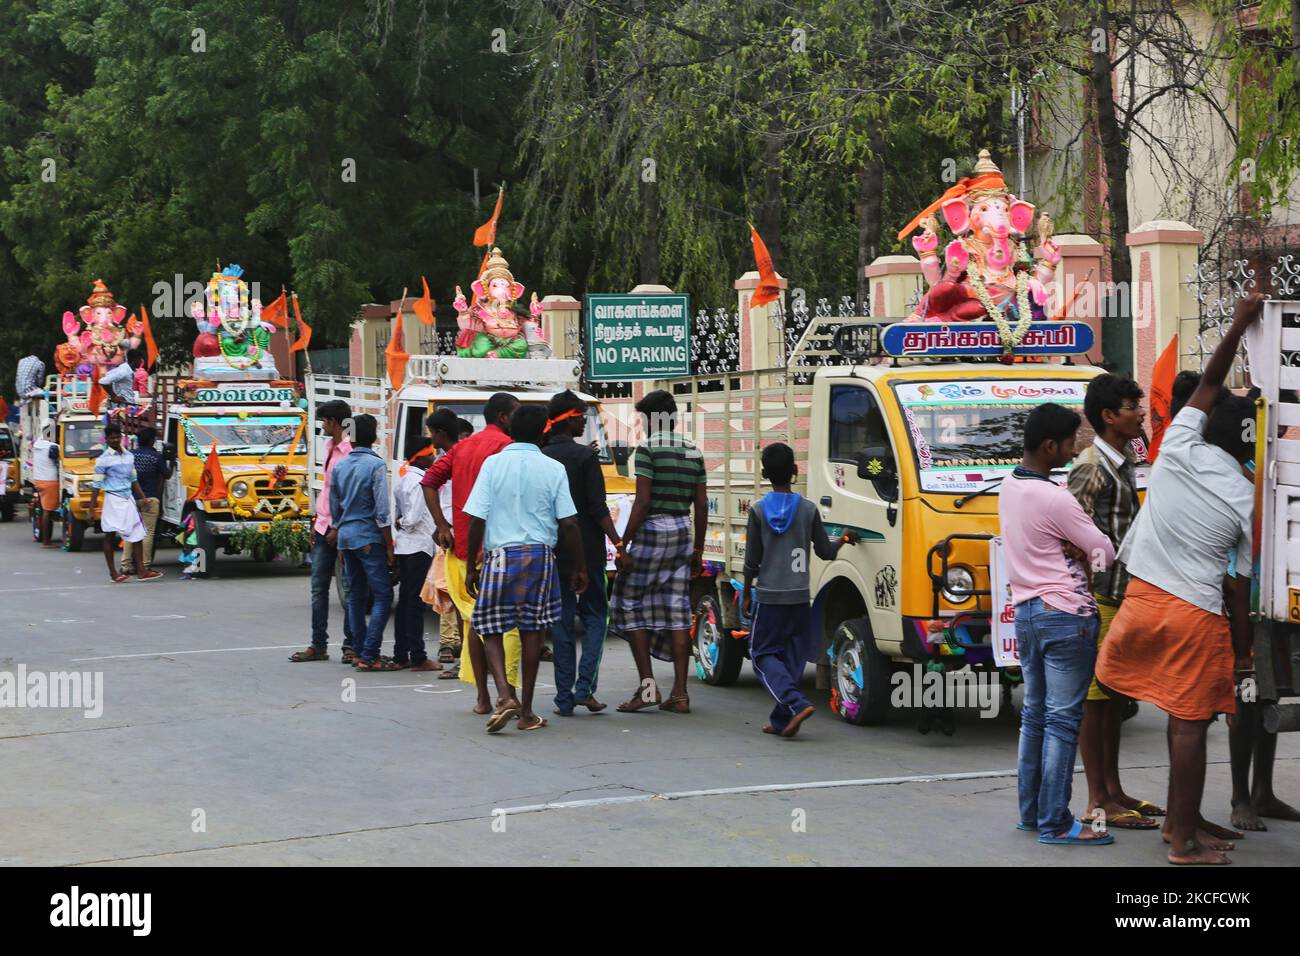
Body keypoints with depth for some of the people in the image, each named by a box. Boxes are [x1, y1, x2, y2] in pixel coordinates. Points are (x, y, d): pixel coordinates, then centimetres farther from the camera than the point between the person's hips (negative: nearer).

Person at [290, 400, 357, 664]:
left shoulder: (351, 451, -13)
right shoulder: (330, 447, 14)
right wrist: (317, 522, 17)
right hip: (325, 527, 9)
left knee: (350, 588, -1)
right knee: (318, 587, 9)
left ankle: (351, 646, 4)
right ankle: (318, 645, 14)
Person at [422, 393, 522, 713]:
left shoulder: (462, 447, 16)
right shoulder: (506, 446, -8)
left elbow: (429, 481, 12)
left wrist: (442, 526, 7)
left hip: (463, 547, 7)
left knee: (476, 618, 13)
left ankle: (482, 696, 13)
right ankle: (506, 689, -15)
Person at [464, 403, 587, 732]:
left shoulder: (493, 464, -2)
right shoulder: (553, 469, 0)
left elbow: (477, 519, -5)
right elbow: (568, 523, -2)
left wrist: (471, 566, 3)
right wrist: (580, 567, 7)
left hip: (499, 555, -1)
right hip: (540, 555, 1)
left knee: (491, 630, 8)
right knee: (532, 631, 9)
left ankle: (506, 696, -13)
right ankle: (526, 711, 12)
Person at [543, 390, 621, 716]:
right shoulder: (584, 455, -9)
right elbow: (597, 507, -14)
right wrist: (618, 543, -13)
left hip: (552, 552, 4)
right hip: (587, 551, -4)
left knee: (562, 622, 8)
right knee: (594, 615, 8)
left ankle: (565, 697, 5)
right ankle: (584, 687, -6)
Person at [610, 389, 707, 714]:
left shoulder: (648, 449, -9)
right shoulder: (693, 453, 10)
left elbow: (643, 501, -15)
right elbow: (701, 505, 11)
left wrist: (624, 545, -12)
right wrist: (698, 550, 17)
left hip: (652, 530, -6)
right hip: (682, 532, 6)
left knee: (629, 604, 5)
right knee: (677, 611, 7)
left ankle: (647, 686, -1)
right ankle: (679, 694, 4)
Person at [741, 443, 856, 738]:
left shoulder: (758, 510, -5)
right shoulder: (809, 509, 0)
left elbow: (752, 560, -3)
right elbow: (825, 551, 8)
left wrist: (746, 595, 9)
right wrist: (844, 539, 29)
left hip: (768, 597, -2)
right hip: (800, 597, 2)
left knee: (763, 654, 5)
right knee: (792, 656, 10)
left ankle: (797, 703, -16)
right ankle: (781, 720, 7)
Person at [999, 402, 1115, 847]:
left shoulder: (1008, 487, 8)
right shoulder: (1055, 499, -19)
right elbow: (1106, 552, -12)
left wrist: (1071, 550, -4)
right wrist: (1084, 555, 8)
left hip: (1025, 610, 9)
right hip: (1066, 615, -9)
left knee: (1034, 714, 15)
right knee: (1063, 719, -5)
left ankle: (1030, 811, 21)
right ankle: (1055, 823, -4)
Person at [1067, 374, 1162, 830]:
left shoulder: (1124, 464, 14)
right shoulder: (1092, 467, -15)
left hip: (1122, 595, 9)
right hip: (1099, 596, -9)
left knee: (1114, 694, 14)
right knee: (1095, 697, -4)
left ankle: (1113, 791, 21)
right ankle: (1098, 802, -1)